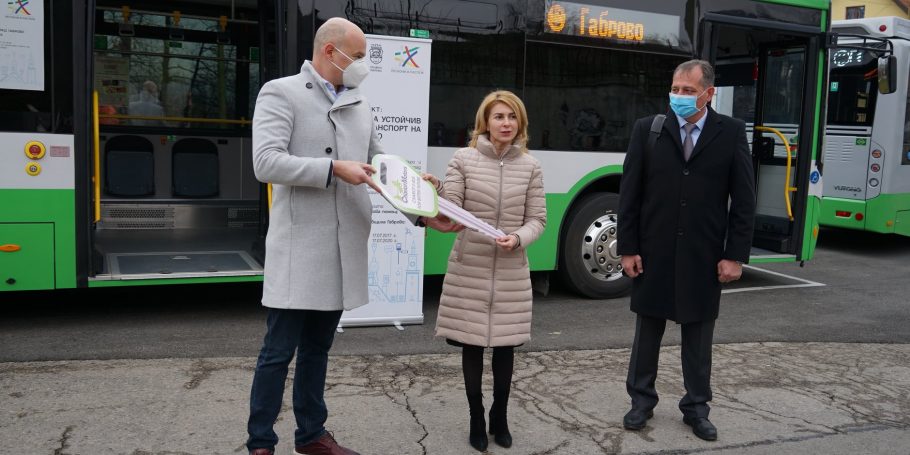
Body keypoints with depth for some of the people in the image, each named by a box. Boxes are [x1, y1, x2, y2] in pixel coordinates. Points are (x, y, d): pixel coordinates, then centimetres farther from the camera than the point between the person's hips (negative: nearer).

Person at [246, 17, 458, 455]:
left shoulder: (360, 105, 14)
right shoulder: (280, 92, -4)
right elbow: (266, 162, -17)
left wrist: (423, 214, 8)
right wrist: (334, 169, -19)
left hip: (342, 250, 6)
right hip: (299, 249, -6)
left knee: (317, 348, 16)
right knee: (279, 351, 2)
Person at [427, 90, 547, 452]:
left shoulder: (530, 166, 4)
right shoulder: (464, 159, -1)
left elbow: (537, 219, 5)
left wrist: (518, 238, -14)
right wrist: (434, 192, -23)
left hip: (511, 273, 1)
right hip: (469, 270, -1)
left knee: (505, 347, 8)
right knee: (472, 347, 7)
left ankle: (499, 418, 28)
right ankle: (477, 422, 23)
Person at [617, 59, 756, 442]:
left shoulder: (731, 133, -1)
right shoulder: (647, 129, -1)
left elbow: (744, 199, -1)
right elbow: (629, 194, -1)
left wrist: (735, 255, -5)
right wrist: (628, 248, -4)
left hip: (704, 256, 0)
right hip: (653, 252, 0)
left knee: (699, 335, 12)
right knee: (647, 330, 12)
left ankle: (696, 407, 27)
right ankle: (642, 400, 27)